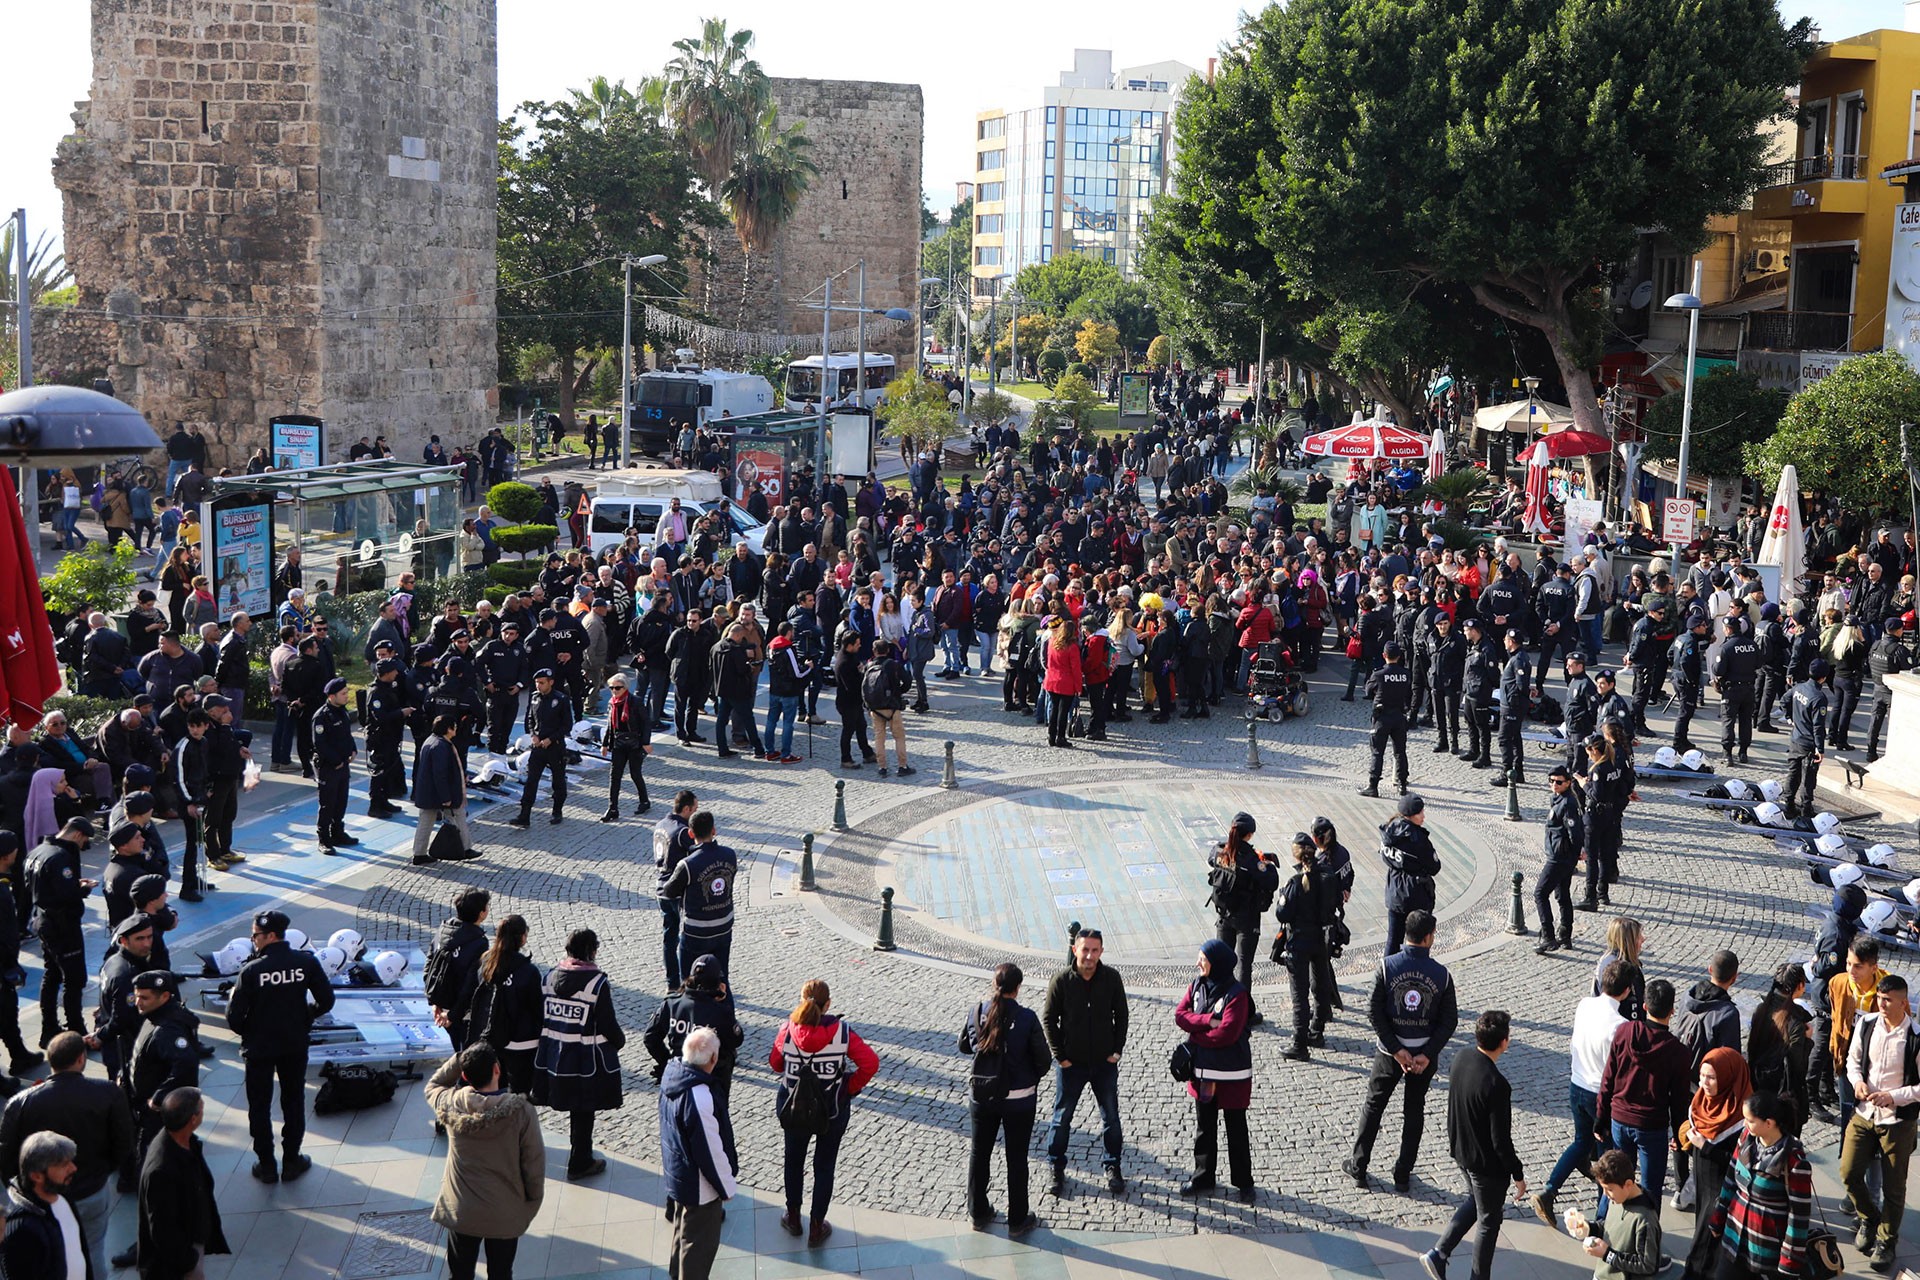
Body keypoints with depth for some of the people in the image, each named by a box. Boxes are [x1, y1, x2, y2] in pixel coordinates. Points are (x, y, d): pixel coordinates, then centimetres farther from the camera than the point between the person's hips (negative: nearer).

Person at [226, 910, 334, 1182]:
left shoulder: (251, 970, -20)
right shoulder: (306, 962, -12)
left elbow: (234, 1016, -17)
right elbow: (326, 1001, -5)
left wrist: (248, 1033, 4)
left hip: (259, 1047, -3)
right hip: (295, 1045, 3)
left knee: (259, 1106, 13)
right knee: (293, 1102, 17)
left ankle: (266, 1165, 20)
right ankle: (292, 1161, 25)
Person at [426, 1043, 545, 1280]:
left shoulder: (451, 1105, -15)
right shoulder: (521, 1111, -21)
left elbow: (433, 1085, 11)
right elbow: (534, 1163, -13)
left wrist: (461, 1058, 1)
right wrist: (533, 1201, 3)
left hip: (461, 1211, 2)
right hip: (506, 1215, -1)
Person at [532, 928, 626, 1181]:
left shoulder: (550, 976, -2)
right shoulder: (597, 982, -19)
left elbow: (540, 1015, 6)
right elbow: (608, 1024, -14)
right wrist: (619, 1041, 6)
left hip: (555, 1055, 6)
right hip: (588, 1058, -6)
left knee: (575, 1109, 21)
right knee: (582, 1113, 9)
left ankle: (581, 1159, 33)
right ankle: (579, 1164, 19)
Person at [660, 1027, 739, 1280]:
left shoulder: (672, 1076, -9)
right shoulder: (699, 1098, -37)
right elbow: (710, 1150, -29)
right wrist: (727, 1187, -12)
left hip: (677, 1174, 9)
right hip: (699, 1186, -9)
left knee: (684, 1229, 30)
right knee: (700, 1242, 12)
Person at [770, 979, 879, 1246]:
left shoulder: (788, 1030, -18)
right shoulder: (842, 1032, -20)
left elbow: (775, 1063, -4)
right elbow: (870, 1063, -20)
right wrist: (850, 1088, -7)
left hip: (793, 1110, 1)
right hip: (833, 1112, -1)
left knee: (794, 1161, 24)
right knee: (824, 1166, 16)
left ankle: (793, 1219, 40)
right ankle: (816, 1228, 24)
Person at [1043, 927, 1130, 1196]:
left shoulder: (1112, 978, -9)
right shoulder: (1062, 980, -13)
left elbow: (1121, 1015, 3)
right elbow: (1049, 1019, -6)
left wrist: (1118, 1049, -3)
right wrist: (1059, 1055, -8)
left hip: (1105, 1063, 1)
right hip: (1071, 1063, -1)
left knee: (1111, 1117, 11)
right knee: (1062, 1118, 8)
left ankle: (1113, 1167, 27)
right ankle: (1057, 1169, 23)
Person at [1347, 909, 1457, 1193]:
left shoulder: (1387, 967, -13)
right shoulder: (1442, 974, -11)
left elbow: (1375, 1012, -14)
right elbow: (1450, 1020, -10)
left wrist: (1396, 1050, -11)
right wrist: (1426, 1054, -10)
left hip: (1389, 1052, 0)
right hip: (1425, 1054, 0)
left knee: (1373, 1106, 16)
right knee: (1414, 1112, 15)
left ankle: (1358, 1167, 22)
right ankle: (1403, 1176, 20)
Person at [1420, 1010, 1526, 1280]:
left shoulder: (1461, 1060, -10)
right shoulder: (1496, 1085, -33)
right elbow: (1501, 1140, -25)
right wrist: (1518, 1175, -12)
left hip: (1460, 1149, 7)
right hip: (1487, 1162, -7)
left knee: (1475, 1200, 30)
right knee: (1488, 1221, 14)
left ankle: (1438, 1254, 27)